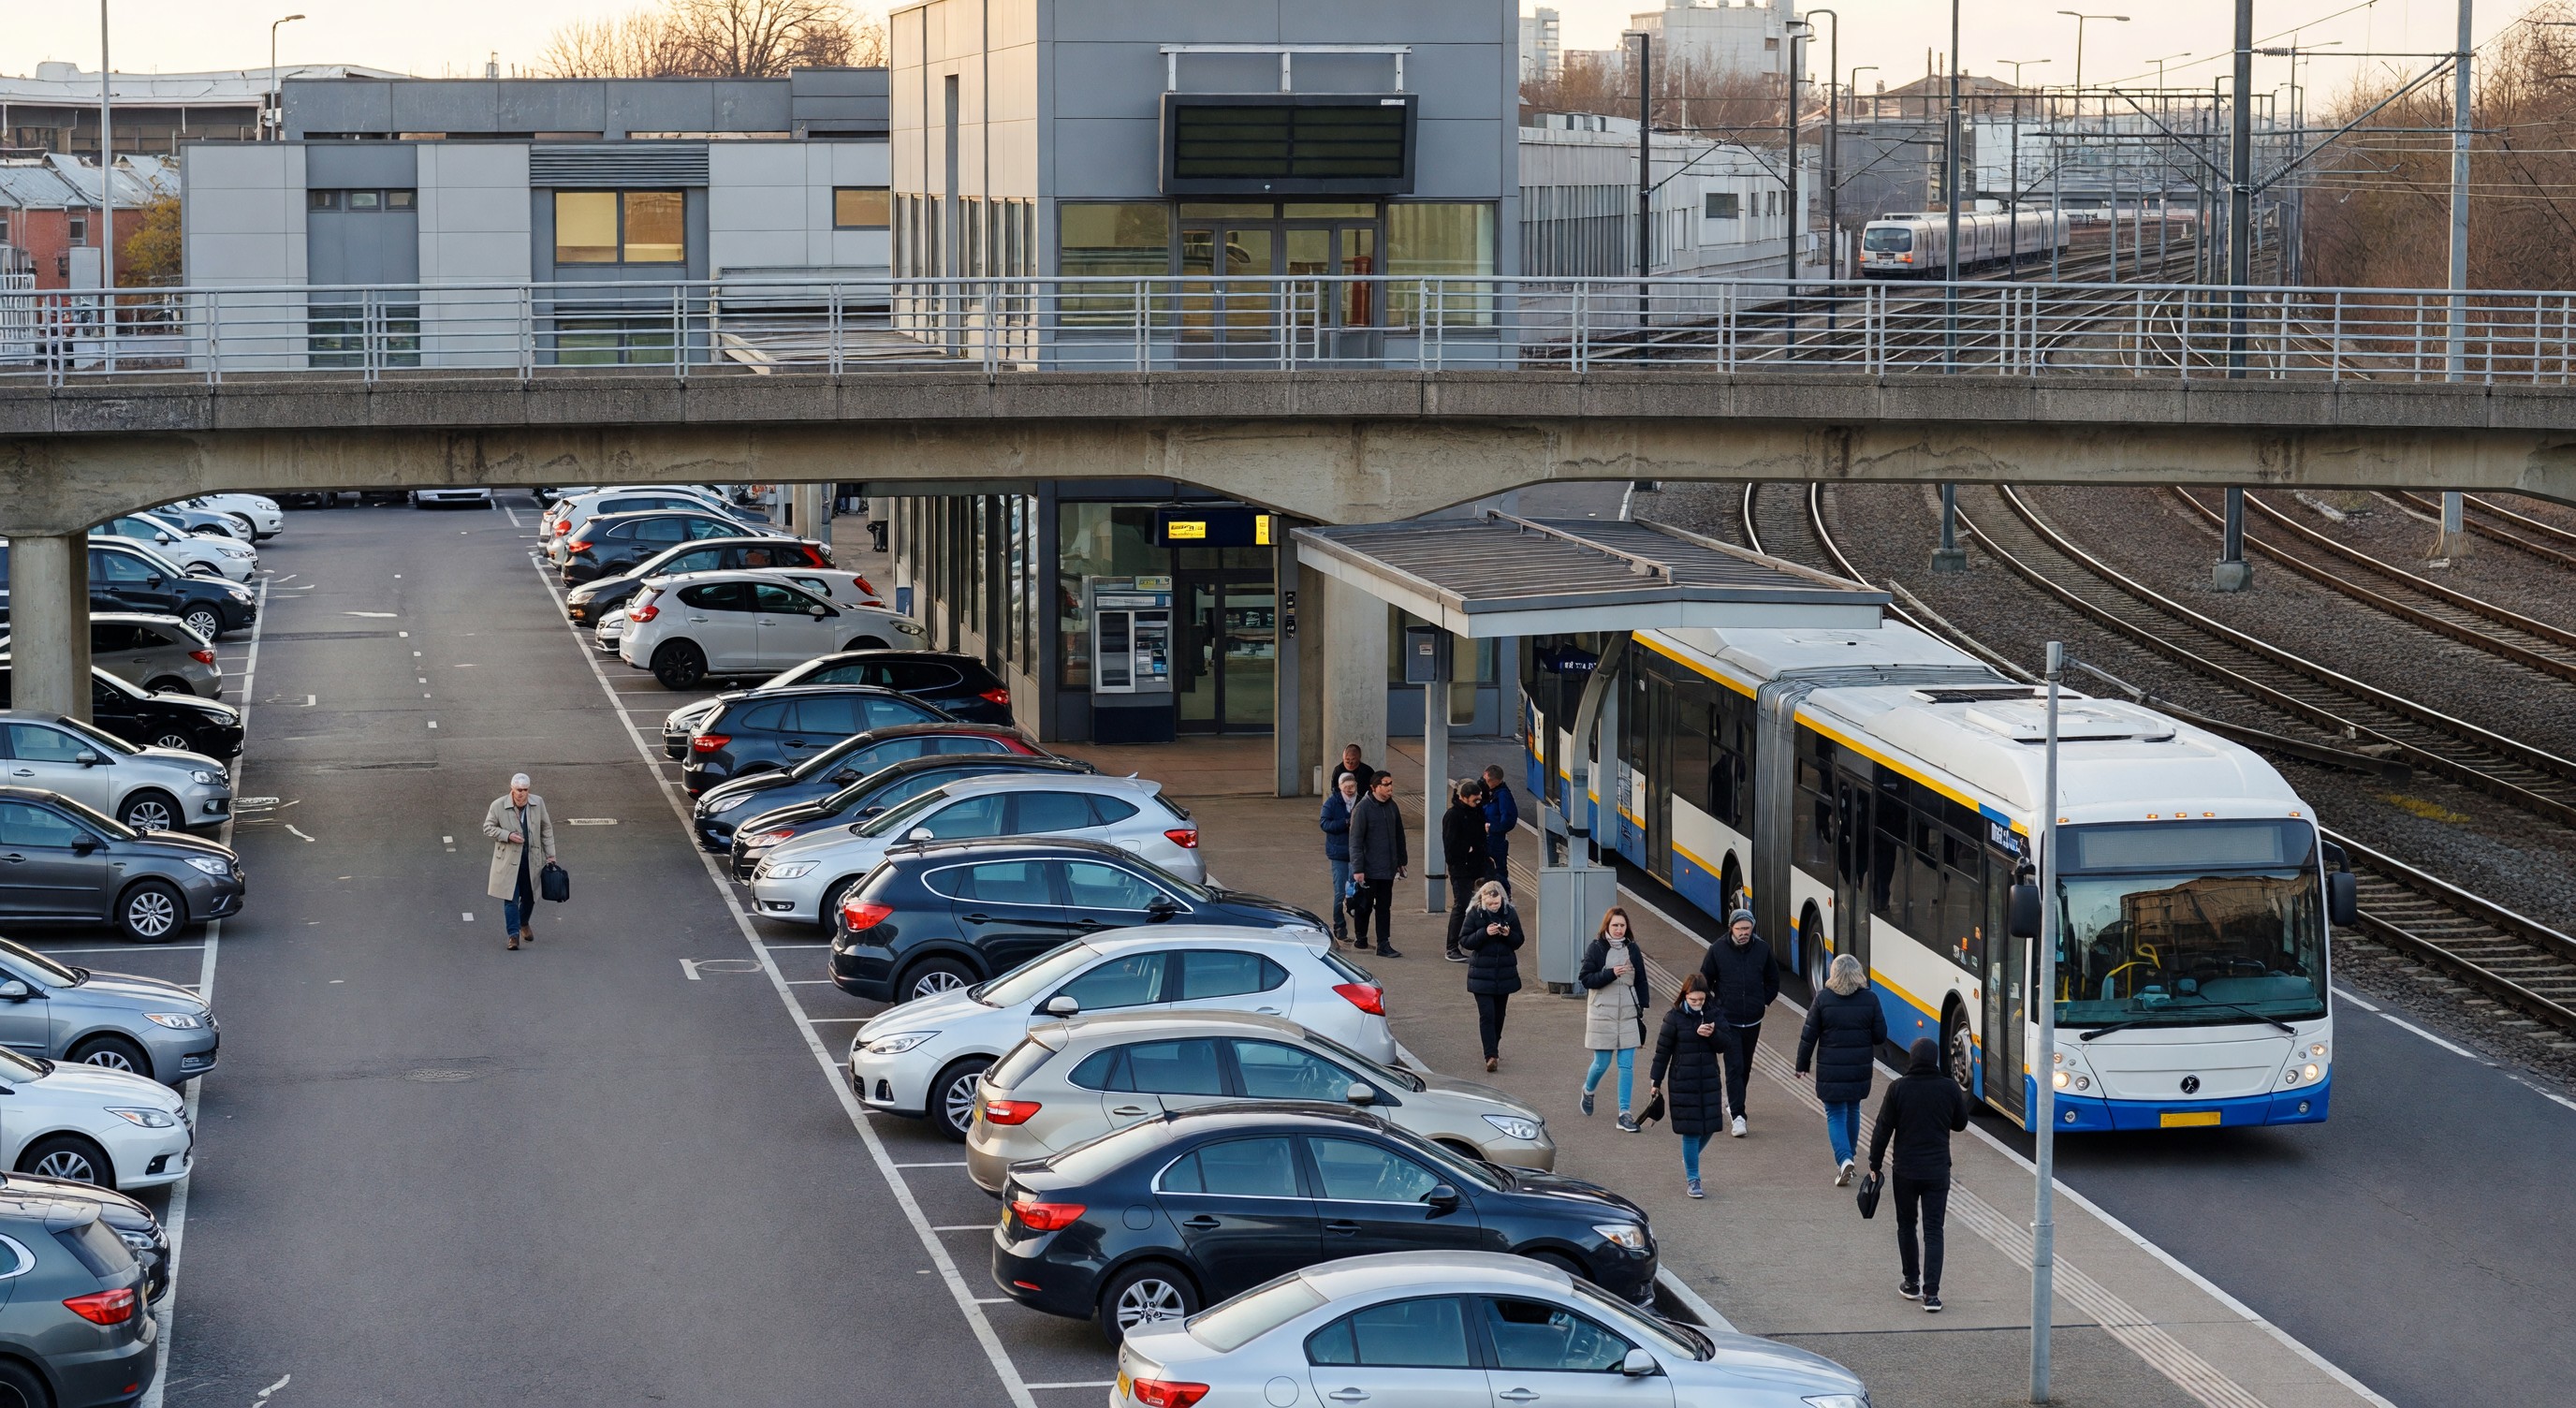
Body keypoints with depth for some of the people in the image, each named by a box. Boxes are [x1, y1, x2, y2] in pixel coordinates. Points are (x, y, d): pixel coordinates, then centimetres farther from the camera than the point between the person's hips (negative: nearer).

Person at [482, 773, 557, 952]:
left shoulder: (538, 803, -2)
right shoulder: (498, 806, -10)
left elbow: (546, 829, 7)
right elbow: (488, 828, -1)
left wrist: (550, 855, 6)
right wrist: (507, 835, -17)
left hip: (531, 860, 3)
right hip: (508, 860, -3)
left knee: (529, 896, 14)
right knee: (511, 898, -8)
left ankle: (524, 924, 41)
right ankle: (514, 934, -5)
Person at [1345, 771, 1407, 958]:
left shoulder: (1392, 807, 7)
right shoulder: (1363, 808, -12)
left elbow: (1399, 836, 17)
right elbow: (1356, 841, -14)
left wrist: (1401, 861, 18)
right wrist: (1357, 869, -17)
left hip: (1388, 869, 5)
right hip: (1369, 870, -5)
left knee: (1384, 907, 6)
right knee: (1365, 905, 7)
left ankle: (1383, 945, 7)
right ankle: (1360, 937, 25)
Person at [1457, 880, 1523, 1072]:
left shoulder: (1510, 913, 1)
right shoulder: (1474, 914, -7)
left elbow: (1519, 940, 7)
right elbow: (1464, 941, -8)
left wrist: (1509, 935, -15)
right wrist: (1485, 933, -21)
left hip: (1504, 972, 3)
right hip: (1482, 974, -3)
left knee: (1499, 1014, 13)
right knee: (1487, 1014, -11)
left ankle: (1493, 1050, 30)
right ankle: (1491, 1055, -13)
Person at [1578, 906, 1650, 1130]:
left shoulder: (1632, 949, 7)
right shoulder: (1596, 948, -4)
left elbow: (1641, 981, 12)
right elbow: (1585, 978, -8)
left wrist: (1642, 1009, 6)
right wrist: (1611, 974, -21)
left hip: (1628, 1015, 3)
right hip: (1602, 1014, -3)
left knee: (1627, 1065, -2)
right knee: (1602, 1063, 4)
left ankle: (1624, 1113, 0)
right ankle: (1588, 1091, 36)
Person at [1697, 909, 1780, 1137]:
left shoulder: (1762, 949, -2)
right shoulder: (1718, 950, -8)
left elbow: (1773, 981, 14)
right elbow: (1705, 981, 4)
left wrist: (1765, 1001, 8)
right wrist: (1714, 1006, 0)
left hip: (1753, 1021, 3)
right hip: (1727, 1021, -3)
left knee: (1745, 1066, 15)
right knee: (1734, 1067, -11)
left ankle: (1733, 1101, 37)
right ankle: (1738, 1116, -13)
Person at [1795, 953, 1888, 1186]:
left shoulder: (1823, 999, -10)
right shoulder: (1870, 999, -5)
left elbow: (1809, 1036, -6)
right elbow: (1880, 1035, -1)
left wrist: (1802, 1064, 5)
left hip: (1831, 1070, -2)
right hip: (1860, 1069, 3)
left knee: (1835, 1115, 2)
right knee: (1852, 1111, 19)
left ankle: (1844, 1160, -17)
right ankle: (1848, 1157, 28)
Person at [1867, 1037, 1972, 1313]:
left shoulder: (1898, 1088, -10)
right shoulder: (1949, 1088, -6)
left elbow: (1883, 1129, -7)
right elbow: (1960, 1124, 8)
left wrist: (1875, 1164, 3)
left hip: (1905, 1171, -1)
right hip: (1938, 1171, 1)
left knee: (1906, 1225, 18)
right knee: (1934, 1231, 3)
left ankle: (1912, 1283, 25)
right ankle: (1931, 1293, -5)